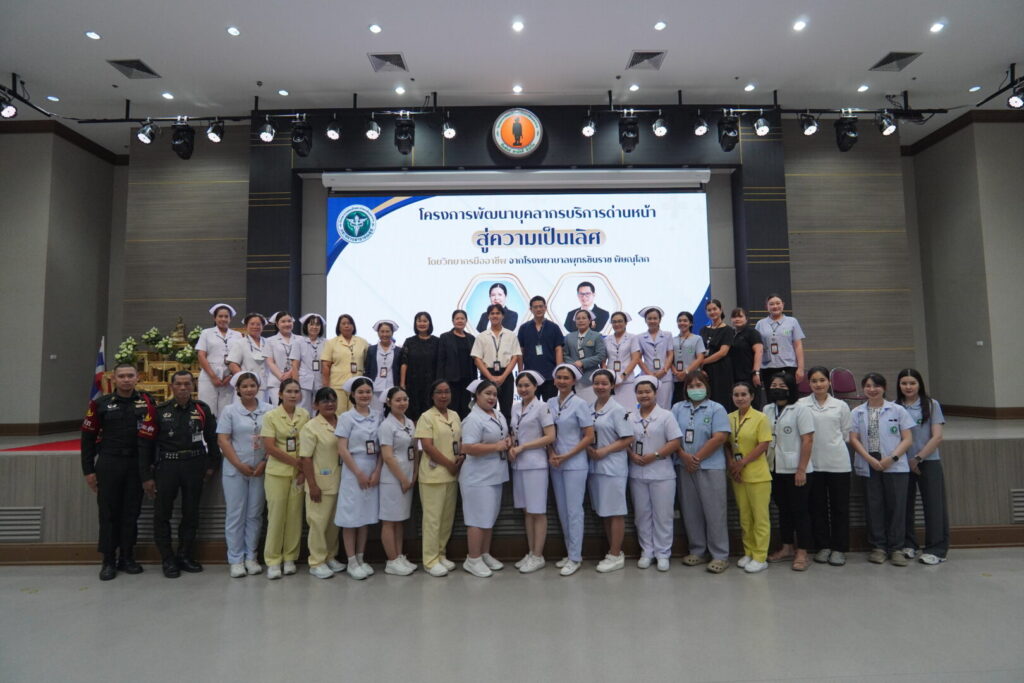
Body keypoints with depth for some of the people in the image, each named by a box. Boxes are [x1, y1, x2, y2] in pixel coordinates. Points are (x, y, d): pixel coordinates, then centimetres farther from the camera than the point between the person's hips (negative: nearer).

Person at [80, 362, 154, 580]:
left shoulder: (146, 401, 3)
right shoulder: (100, 404, 1)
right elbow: (88, 438, 3)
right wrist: (88, 470, 1)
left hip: (136, 464, 1)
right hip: (109, 464, -1)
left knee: (131, 512, 8)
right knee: (108, 513, 5)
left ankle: (127, 557, 20)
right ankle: (108, 560, 16)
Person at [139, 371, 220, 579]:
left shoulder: (202, 410, 1)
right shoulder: (159, 411, -4)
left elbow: (212, 438, 10)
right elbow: (145, 443, -2)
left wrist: (212, 465, 7)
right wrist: (146, 476, -4)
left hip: (194, 466, 2)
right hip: (166, 466, -1)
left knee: (191, 513, 10)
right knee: (162, 514, 5)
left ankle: (185, 556, 25)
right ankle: (168, 560, 19)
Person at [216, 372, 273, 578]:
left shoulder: (269, 410, 2)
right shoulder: (230, 411, 1)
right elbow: (223, 440, -3)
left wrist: (265, 463, -7)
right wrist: (240, 465, -9)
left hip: (261, 470, 1)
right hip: (235, 470, -1)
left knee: (255, 514, 8)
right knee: (235, 515, 4)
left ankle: (251, 557, 19)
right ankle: (235, 559, 15)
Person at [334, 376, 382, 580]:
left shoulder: (377, 416, 6)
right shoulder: (347, 417, -4)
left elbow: (382, 448, 5)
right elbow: (342, 450, -9)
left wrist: (377, 472, -6)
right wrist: (359, 473, -11)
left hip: (373, 472, 4)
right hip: (353, 472, -4)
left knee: (367, 516, 10)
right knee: (351, 517, 1)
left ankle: (361, 558, 22)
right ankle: (351, 562, 11)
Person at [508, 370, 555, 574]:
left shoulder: (542, 407, -6)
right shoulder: (515, 408, 13)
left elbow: (550, 437, -12)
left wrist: (523, 447, -14)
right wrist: (511, 448, -2)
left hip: (535, 464, -6)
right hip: (518, 464, 6)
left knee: (538, 511, 0)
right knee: (526, 510, 11)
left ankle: (538, 556, 8)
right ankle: (530, 553, 20)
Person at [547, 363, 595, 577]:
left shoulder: (580, 404, -8)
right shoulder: (550, 403, 7)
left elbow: (589, 436, -10)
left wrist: (567, 456, -14)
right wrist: (551, 454, -6)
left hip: (575, 464, -5)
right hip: (555, 464, 5)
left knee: (574, 510, 0)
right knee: (562, 510, 11)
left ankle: (575, 557, 9)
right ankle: (571, 552, 23)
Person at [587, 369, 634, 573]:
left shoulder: (617, 410, -8)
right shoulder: (589, 409, 10)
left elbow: (628, 439, -11)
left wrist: (604, 451, -17)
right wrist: (588, 448, -4)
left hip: (613, 467, -6)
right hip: (594, 466, 7)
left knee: (615, 511, 0)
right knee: (603, 511, 13)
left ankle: (616, 555, 9)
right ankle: (614, 551, 25)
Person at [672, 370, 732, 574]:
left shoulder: (716, 409, 0)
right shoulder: (677, 408, 11)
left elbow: (720, 437, -11)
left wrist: (697, 458, -12)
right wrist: (684, 456, -11)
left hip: (710, 467, -4)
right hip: (684, 467, 4)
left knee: (714, 511, -1)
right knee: (690, 511, 9)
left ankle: (720, 556, 8)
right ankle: (697, 551, 21)